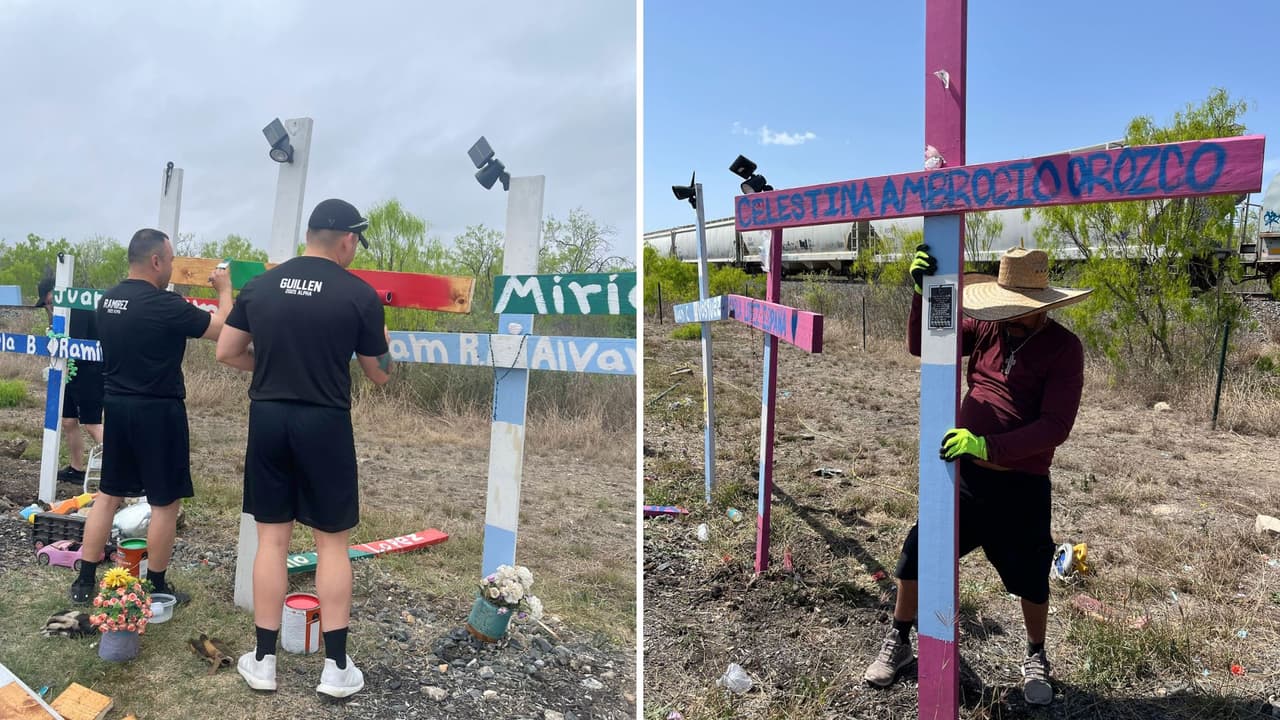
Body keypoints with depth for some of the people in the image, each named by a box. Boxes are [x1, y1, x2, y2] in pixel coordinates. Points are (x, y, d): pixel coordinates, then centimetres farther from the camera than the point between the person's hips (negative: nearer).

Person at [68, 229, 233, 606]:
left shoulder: (107, 301, 5)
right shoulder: (165, 305, -19)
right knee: (165, 502, 4)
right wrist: (224, 289, 4)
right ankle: (156, 588, 13)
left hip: (116, 406, 8)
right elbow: (222, 329, -11)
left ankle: (85, 582, 21)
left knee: (108, 494, 16)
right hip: (157, 410, -7)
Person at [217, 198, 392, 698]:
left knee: (271, 538, 12)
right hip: (324, 424, -3)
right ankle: (336, 667, 12)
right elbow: (380, 375, 1)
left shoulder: (260, 285, 4)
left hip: (267, 418, 4)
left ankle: (264, 661, 20)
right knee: (332, 542, 6)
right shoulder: (360, 294, -8)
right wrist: (382, 340, 21)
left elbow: (226, 352, 10)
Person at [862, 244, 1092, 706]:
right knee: (916, 556, 7)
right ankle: (898, 643, 29)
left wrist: (988, 446, -29)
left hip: (1021, 486, -3)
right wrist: (923, 293, -23)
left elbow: (1056, 425, -18)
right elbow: (921, 346, -6)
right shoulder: (987, 327, -1)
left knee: (1031, 579, 14)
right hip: (961, 473, 3)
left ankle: (1036, 659, 41)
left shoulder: (1064, 348, -11)